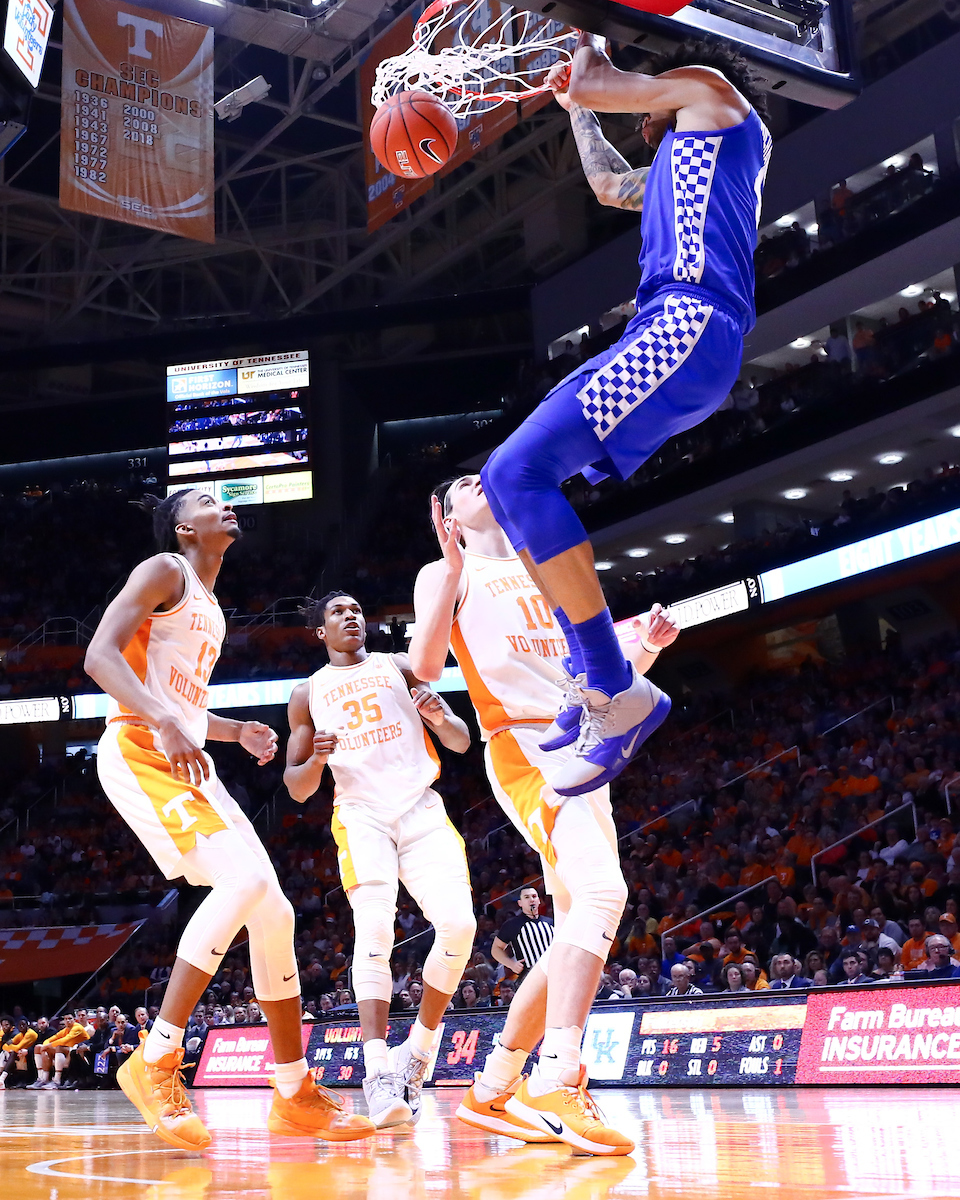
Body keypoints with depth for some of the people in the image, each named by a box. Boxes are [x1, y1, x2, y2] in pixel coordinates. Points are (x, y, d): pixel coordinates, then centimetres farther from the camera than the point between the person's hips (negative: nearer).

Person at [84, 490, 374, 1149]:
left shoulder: (211, 608, 26)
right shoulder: (165, 571, -1)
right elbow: (100, 655, -14)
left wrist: (238, 730, 14)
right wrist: (164, 722, -29)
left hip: (189, 763, 9)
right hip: (139, 751, -9)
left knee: (274, 912, 2)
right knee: (246, 878, -27)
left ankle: (296, 1095, 8)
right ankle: (156, 1060, -20)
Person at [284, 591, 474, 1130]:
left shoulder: (399, 666, 15)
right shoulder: (308, 693, 16)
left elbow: (462, 743, 11)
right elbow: (296, 788, 14)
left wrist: (441, 716, -12)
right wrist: (317, 760, -9)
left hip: (423, 810, 1)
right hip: (362, 816, -1)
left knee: (458, 922, -18)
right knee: (375, 928, -24)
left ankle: (418, 1050, 0)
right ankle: (378, 1070, -29)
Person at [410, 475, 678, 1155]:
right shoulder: (446, 574, 9)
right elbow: (426, 665, -8)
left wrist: (648, 647, 4)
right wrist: (453, 568, -13)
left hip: (580, 753, 8)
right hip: (526, 747, -8)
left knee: (580, 935, 7)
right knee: (603, 890, -29)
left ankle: (493, 1092, 16)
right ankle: (558, 1087, -35)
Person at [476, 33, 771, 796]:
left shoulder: (709, 87, 12)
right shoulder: (678, 165, 36)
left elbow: (588, 87, 8)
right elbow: (609, 185, 51)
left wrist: (592, 53, 29)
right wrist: (576, 110, 57)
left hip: (688, 324, -10)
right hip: (666, 333, 10)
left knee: (518, 473, -22)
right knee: (511, 478, 9)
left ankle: (619, 696, -22)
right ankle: (593, 680, 3)